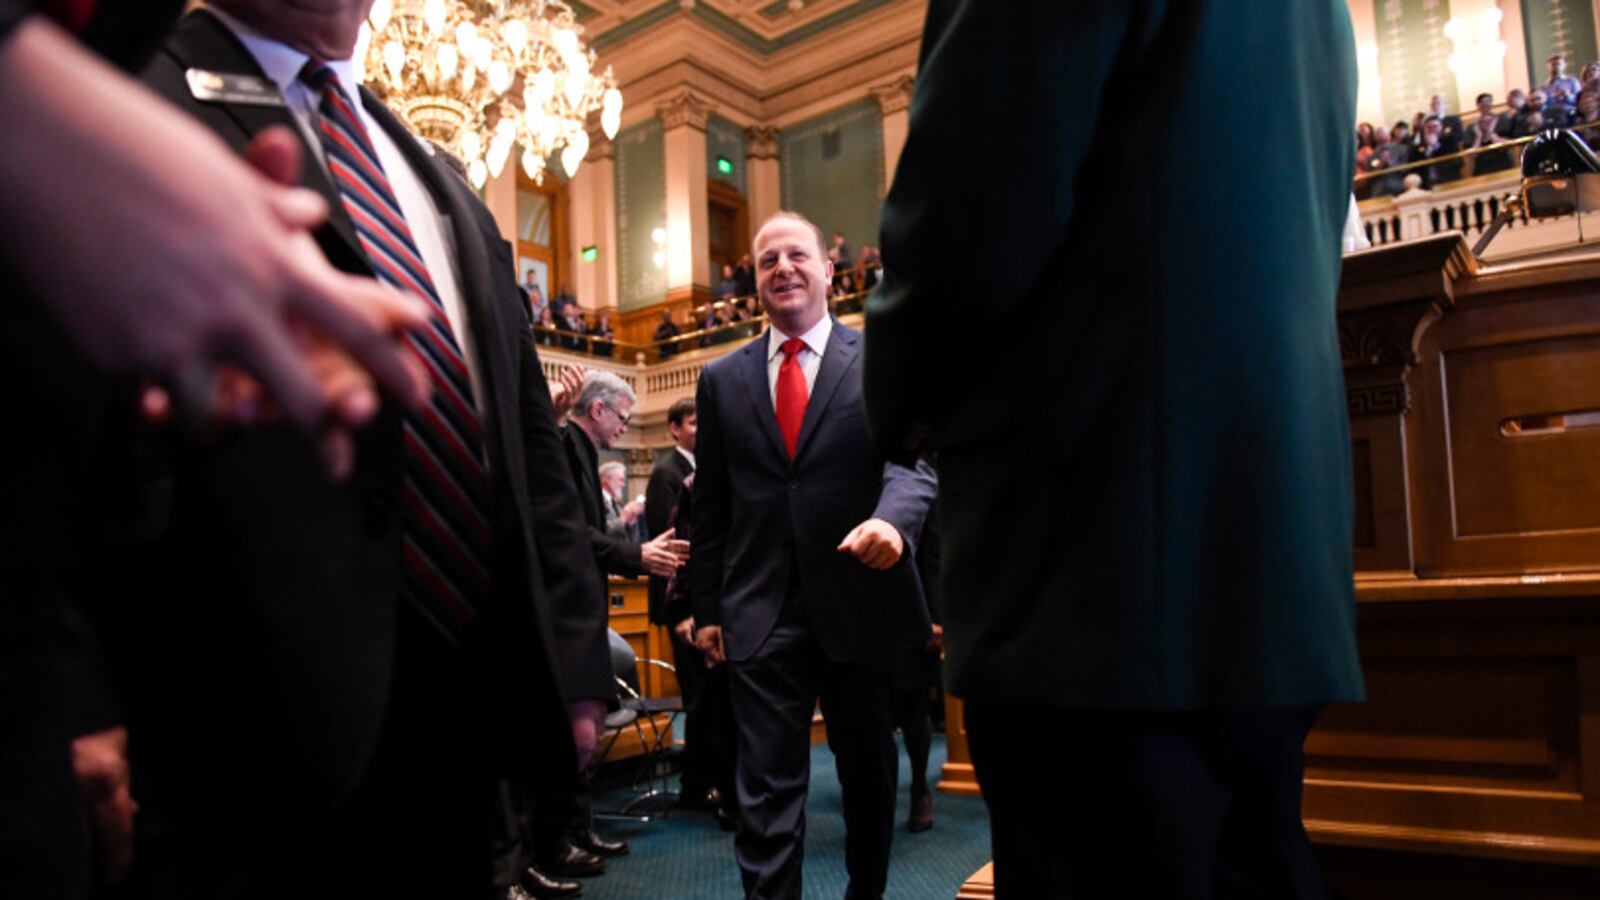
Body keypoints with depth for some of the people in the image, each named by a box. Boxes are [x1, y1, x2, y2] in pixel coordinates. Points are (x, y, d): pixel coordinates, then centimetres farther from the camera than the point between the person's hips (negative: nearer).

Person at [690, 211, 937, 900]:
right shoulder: (722, 380, 8)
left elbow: (911, 457, -10)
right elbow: (711, 505, 9)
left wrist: (891, 519, -32)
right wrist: (706, 607, 7)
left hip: (858, 603, 0)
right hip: (762, 613, 1)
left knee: (868, 771, 17)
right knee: (765, 788, 0)